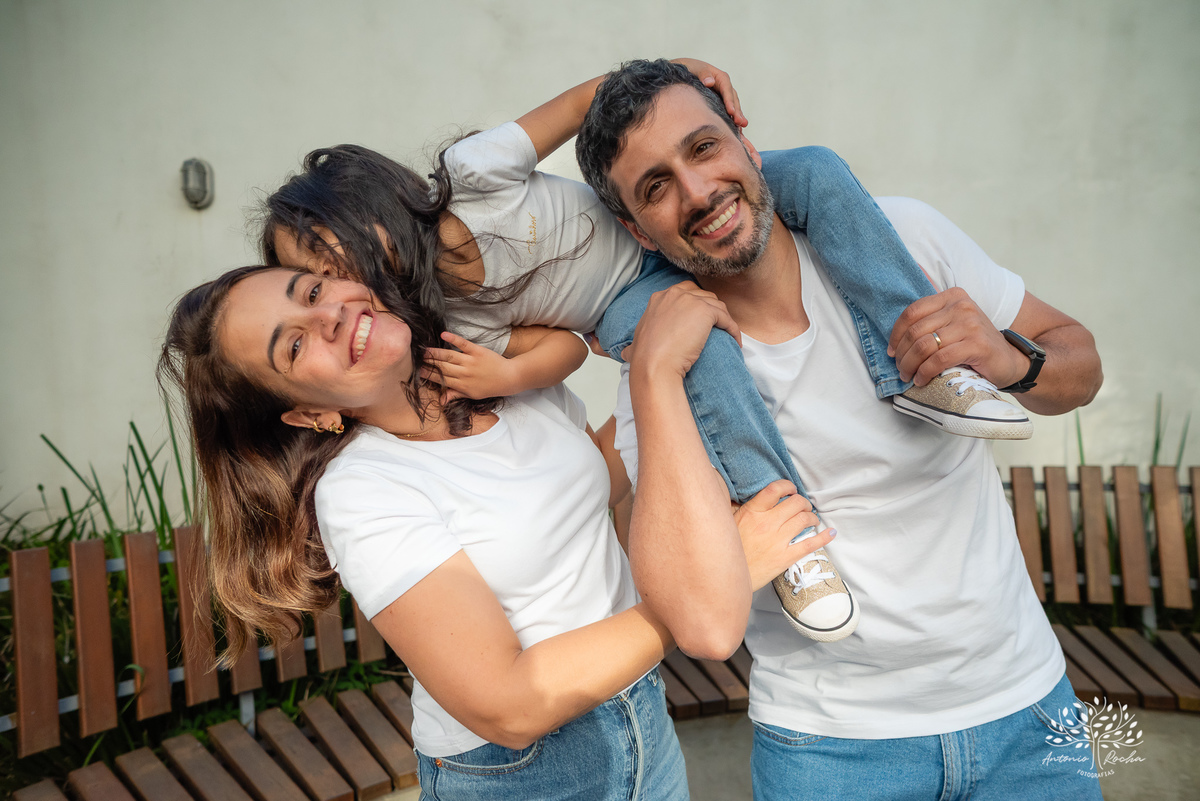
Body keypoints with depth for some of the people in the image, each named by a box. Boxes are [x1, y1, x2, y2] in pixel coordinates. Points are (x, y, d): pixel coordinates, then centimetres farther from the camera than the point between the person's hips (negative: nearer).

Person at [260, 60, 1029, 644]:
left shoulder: (471, 174, -22)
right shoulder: (441, 318, -13)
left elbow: (587, 99, -12)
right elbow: (564, 343, -11)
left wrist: (676, 69, -27)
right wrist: (507, 374, -31)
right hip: (632, 304, -1)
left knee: (817, 169, -21)